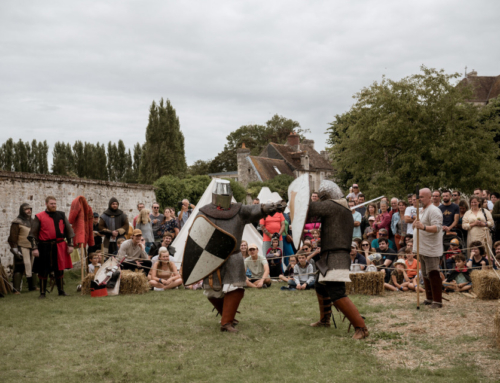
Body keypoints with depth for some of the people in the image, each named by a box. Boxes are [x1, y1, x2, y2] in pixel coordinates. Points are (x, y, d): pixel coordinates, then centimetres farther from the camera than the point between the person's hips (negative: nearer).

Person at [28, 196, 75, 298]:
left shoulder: (61, 215, 9)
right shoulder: (39, 217, 0)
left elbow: (69, 230, 12)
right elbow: (33, 234, -1)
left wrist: (70, 245, 5)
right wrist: (34, 248, -9)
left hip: (59, 247, 3)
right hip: (45, 248, -2)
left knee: (60, 270, 8)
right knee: (43, 271, 3)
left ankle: (61, 291, 20)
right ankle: (42, 292, 14)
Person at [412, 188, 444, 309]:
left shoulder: (433, 210, -14)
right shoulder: (421, 210, 18)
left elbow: (437, 227, -27)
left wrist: (423, 227, -40)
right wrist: (415, 224, 13)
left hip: (431, 249, -10)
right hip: (422, 249, 10)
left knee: (433, 275, -8)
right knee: (426, 275, 16)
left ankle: (437, 301, -4)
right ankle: (429, 298, 25)